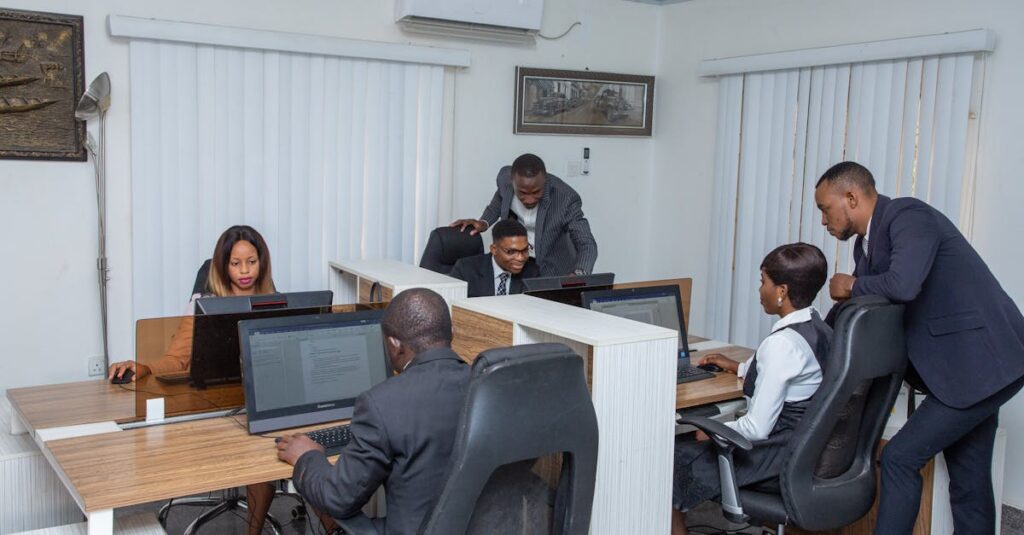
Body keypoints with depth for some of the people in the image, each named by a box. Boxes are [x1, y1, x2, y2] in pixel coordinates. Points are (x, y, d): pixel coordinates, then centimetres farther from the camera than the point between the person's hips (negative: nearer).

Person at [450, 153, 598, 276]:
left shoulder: (566, 198, -29)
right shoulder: (505, 177, -17)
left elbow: (587, 245, -27)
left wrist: (578, 275, -47)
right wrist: (484, 222, -7)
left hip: (553, 273, -2)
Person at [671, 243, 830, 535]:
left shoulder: (781, 343, -24)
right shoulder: (818, 328, 3)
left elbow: (757, 428, -23)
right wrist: (738, 367, 26)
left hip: (778, 455, -9)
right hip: (806, 444, 9)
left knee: (676, 457, 2)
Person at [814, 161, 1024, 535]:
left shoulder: (909, 215, -17)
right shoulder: (867, 242, 10)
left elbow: (903, 285, -35)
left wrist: (852, 286, -15)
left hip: (983, 363, -9)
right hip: (974, 364, 9)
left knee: (901, 457, -8)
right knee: (969, 482, 14)